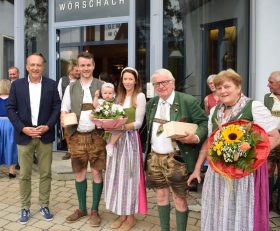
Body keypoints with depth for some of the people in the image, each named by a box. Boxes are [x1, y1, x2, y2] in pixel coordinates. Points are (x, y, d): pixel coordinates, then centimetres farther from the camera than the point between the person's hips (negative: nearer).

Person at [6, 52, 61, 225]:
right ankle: (25, 208, 23)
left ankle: (44, 206, 23)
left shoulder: (51, 84, 2)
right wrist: (23, 128, -11)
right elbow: (11, 108, 2)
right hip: (24, 135, 0)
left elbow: (57, 107, 1)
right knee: (25, 174, 8)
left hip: (45, 135, 0)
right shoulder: (17, 85, 3)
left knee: (46, 173, 8)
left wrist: (47, 126, -12)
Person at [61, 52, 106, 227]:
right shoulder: (71, 88, 8)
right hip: (77, 136, 3)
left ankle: (95, 210, 21)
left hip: (96, 135, -2)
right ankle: (82, 209, 29)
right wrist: (64, 119, -12)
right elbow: (64, 110, 11)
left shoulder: (103, 86, 1)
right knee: (79, 173, 12)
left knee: (96, 172, 4)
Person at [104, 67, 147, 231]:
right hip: (117, 139, 6)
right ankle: (122, 214, 24)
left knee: (128, 175, 1)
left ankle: (131, 216, 17)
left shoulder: (140, 96, -5)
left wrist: (122, 127, -25)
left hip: (130, 139, -6)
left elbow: (138, 123, -11)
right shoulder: (120, 96, 15)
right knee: (117, 175, 9)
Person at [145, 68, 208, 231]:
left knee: (179, 197, 7)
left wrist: (196, 137, -27)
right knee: (161, 195, 17)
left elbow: (204, 122, -9)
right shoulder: (151, 104, 10)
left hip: (176, 158, -5)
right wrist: (148, 152, 14)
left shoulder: (188, 101, -9)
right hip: (154, 158, 6)